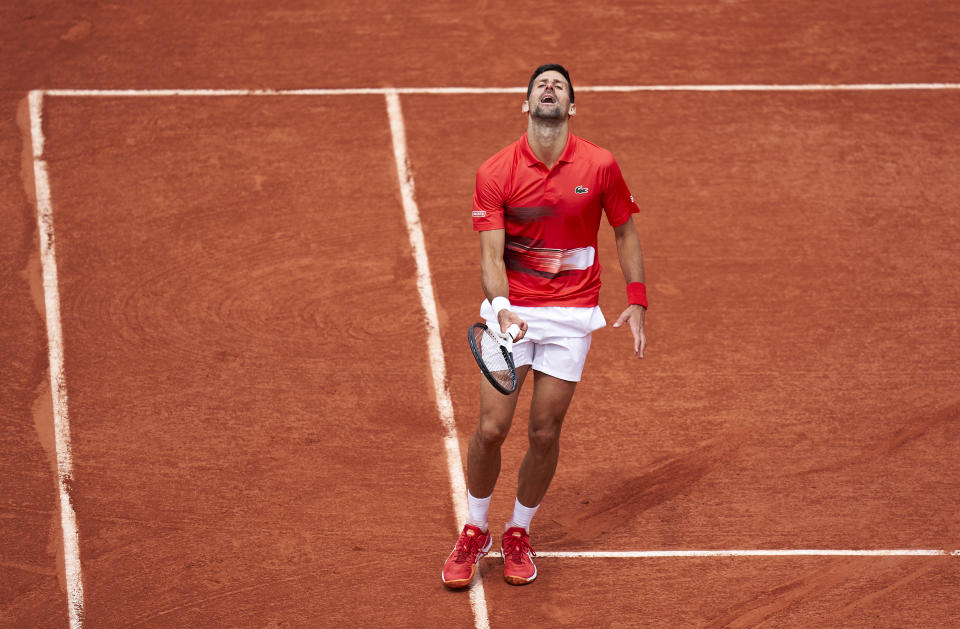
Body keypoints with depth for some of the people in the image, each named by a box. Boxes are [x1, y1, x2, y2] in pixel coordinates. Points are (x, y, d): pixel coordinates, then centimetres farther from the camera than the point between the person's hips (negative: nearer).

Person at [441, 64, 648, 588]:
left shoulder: (600, 166, -5)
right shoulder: (494, 173, -9)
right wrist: (501, 306, -32)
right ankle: (474, 533, 18)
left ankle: (519, 534, 24)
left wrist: (636, 301, 3)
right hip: (511, 310, -1)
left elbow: (625, 231, 9)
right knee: (491, 428, -5)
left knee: (545, 434, 2)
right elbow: (491, 256, -13)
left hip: (571, 316, 1)